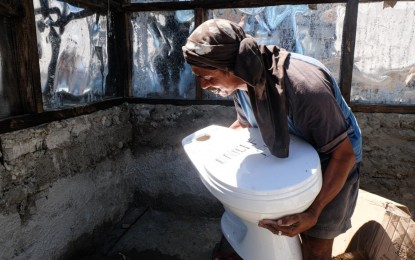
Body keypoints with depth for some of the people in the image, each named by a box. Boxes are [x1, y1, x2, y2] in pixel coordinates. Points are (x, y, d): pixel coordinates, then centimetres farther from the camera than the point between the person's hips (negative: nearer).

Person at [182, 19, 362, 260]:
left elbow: (343, 154, -28)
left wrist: (314, 213, -35)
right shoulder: (241, 80, -16)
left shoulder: (304, 89, -39)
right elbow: (244, 123, 6)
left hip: (330, 158, -5)